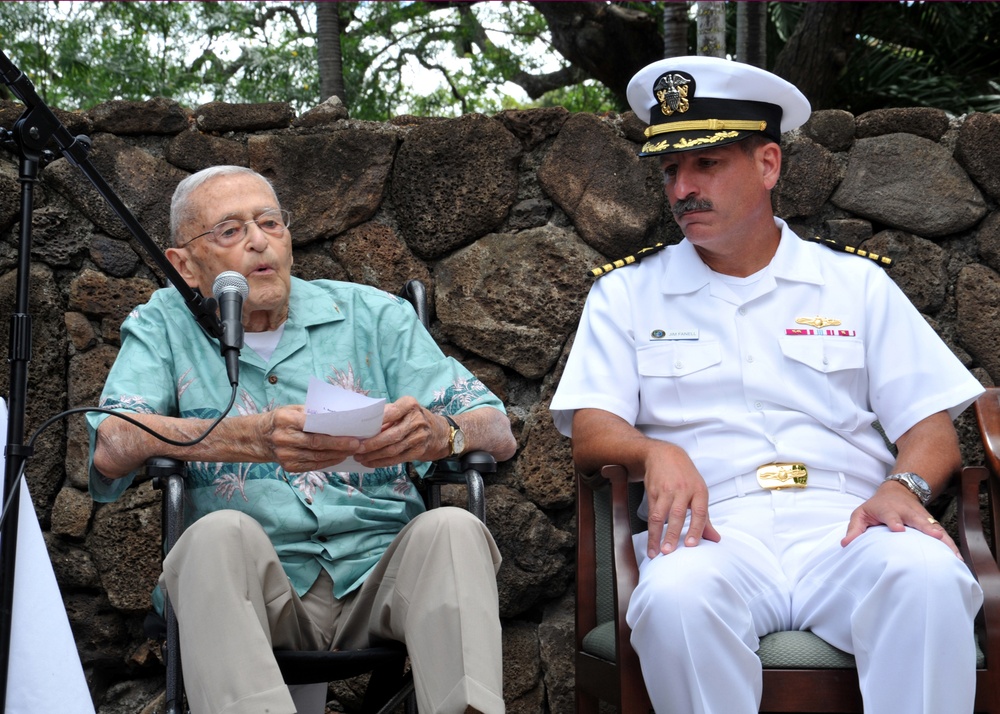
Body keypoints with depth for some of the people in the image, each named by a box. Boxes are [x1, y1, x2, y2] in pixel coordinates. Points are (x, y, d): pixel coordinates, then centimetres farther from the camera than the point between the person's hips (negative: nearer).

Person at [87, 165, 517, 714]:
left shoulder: (373, 315, 13)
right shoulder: (162, 328, 11)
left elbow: (499, 432, 5)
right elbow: (113, 447, -9)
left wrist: (439, 432, -21)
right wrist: (255, 439, -27)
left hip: (379, 574, 1)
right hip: (255, 586, -1)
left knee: (451, 529, -28)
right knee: (221, 533, -32)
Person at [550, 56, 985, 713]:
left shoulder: (856, 283, 19)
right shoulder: (627, 294, 18)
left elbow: (931, 424, 13)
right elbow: (590, 433, 6)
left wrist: (905, 487, -11)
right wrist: (656, 452, -17)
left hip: (843, 523, 1)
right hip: (715, 530, 0)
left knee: (929, 578, -35)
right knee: (674, 598, -37)